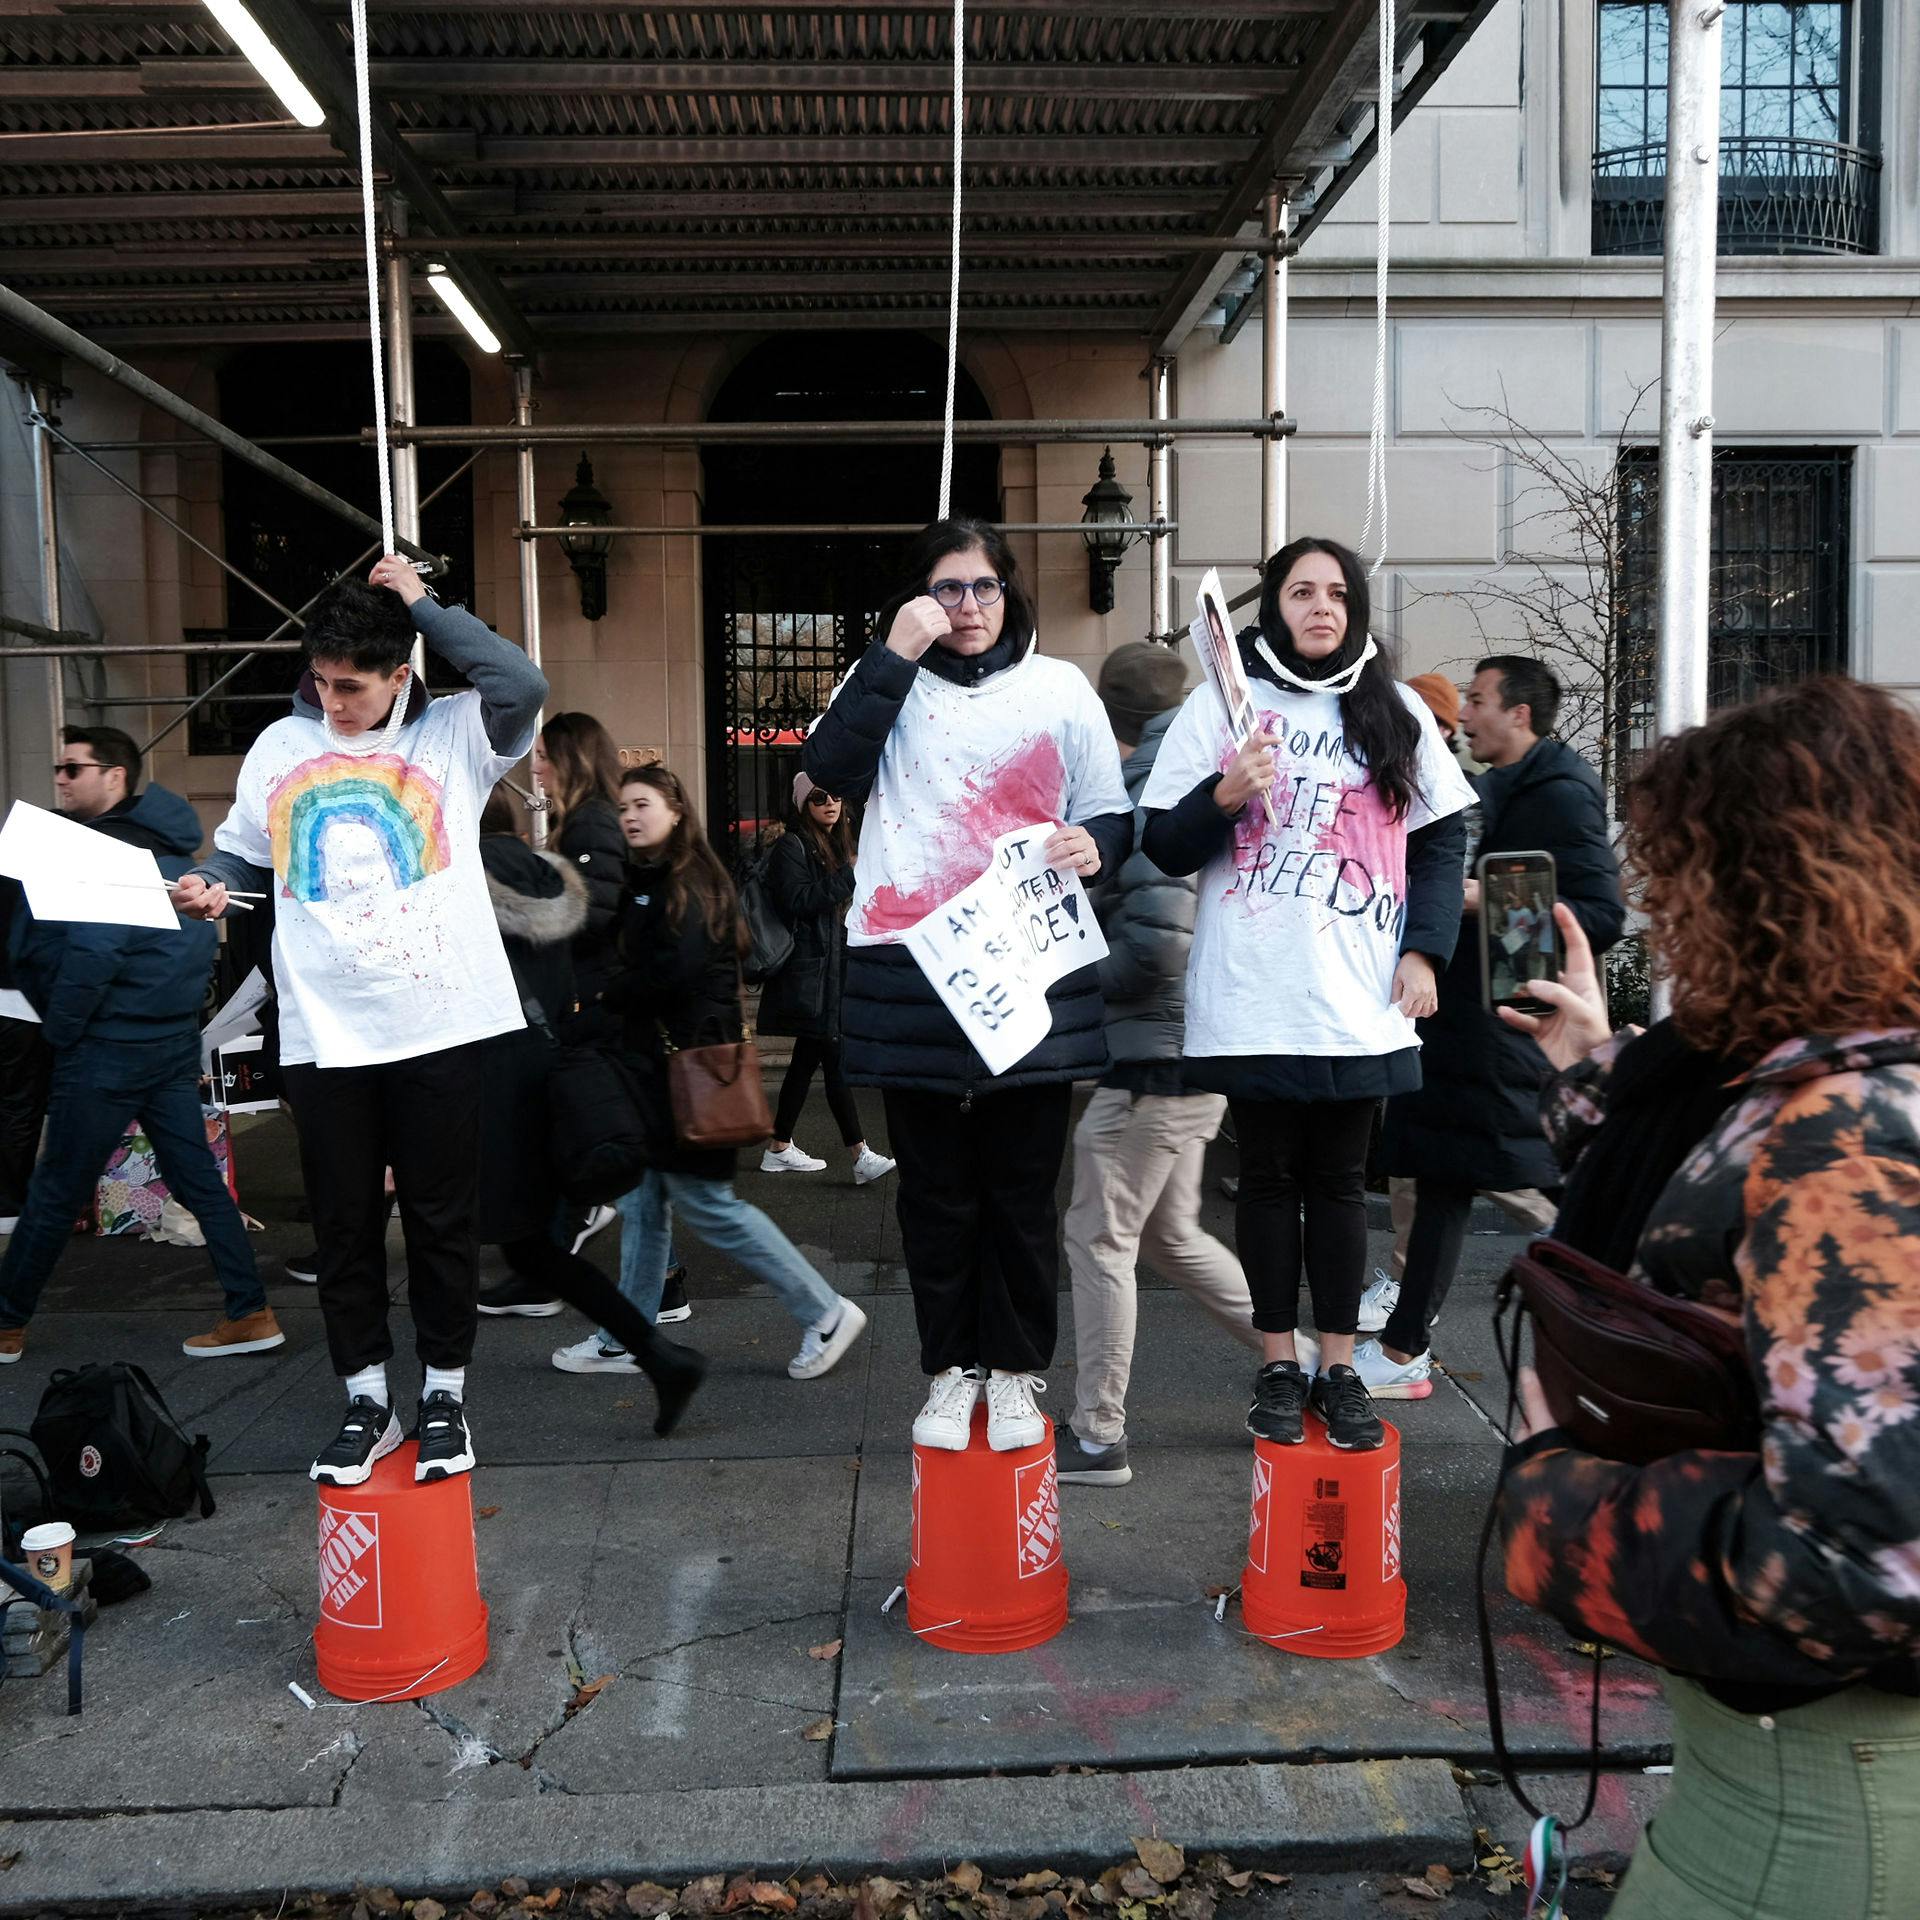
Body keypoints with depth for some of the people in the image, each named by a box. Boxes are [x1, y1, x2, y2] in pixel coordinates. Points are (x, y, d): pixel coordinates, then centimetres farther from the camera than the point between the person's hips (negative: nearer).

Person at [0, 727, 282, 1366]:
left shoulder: (103, 846, -14)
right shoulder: (168, 845, 14)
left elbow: (91, 951, -22)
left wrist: (58, 1029, -11)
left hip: (108, 1048, -8)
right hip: (173, 1042, 8)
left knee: (55, 1191, 5)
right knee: (197, 1179, 9)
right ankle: (251, 1313, 9)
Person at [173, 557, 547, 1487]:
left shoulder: (451, 734, -1)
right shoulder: (278, 747, 10)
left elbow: (524, 686, -19)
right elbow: (240, 851, 18)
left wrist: (425, 603, -10)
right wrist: (207, 886, -5)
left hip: (440, 1025, -3)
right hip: (323, 1033, 3)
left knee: (441, 1218, 8)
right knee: (345, 1224, 11)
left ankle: (443, 1393, 24)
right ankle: (366, 1400, 25)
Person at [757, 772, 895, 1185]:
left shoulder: (836, 846, 19)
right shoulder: (792, 845, -7)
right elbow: (798, 900, -19)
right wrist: (848, 876, -21)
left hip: (831, 968, 9)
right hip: (807, 971, -9)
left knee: (808, 1059, 12)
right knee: (834, 1062, -11)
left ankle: (779, 1149, 20)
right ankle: (861, 1157, -11)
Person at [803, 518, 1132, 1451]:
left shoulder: (1060, 688, 9)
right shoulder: (888, 683, 9)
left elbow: (1111, 814, 12)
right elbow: (829, 769, -9)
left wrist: (1093, 844, -11)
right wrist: (894, 655, -12)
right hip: (909, 974, 0)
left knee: (1022, 1187, 8)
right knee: (935, 1189, 10)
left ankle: (1015, 1371, 24)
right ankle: (951, 1367, 25)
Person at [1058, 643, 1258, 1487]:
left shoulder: (1142, 806, -16)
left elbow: (1155, 943, -25)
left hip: (1155, 1056, -9)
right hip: (1203, 1049, 9)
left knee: (1099, 1240, 2)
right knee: (1172, 1235, 21)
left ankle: (1099, 1437, 12)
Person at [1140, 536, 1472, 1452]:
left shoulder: (1396, 711, 10)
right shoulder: (1222, 700, 3)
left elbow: (1442, 838, 13)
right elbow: (1164, 846, 0)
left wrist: (1425, 949, 2)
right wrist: (1224, 796, -19)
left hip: (1360, 1001, 2)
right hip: (1253, 1000, -1)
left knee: (1338, 1180, 10)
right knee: (1268, 1178, 9)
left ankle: (1339, 1366, 21)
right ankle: (1279, 1366, 21)